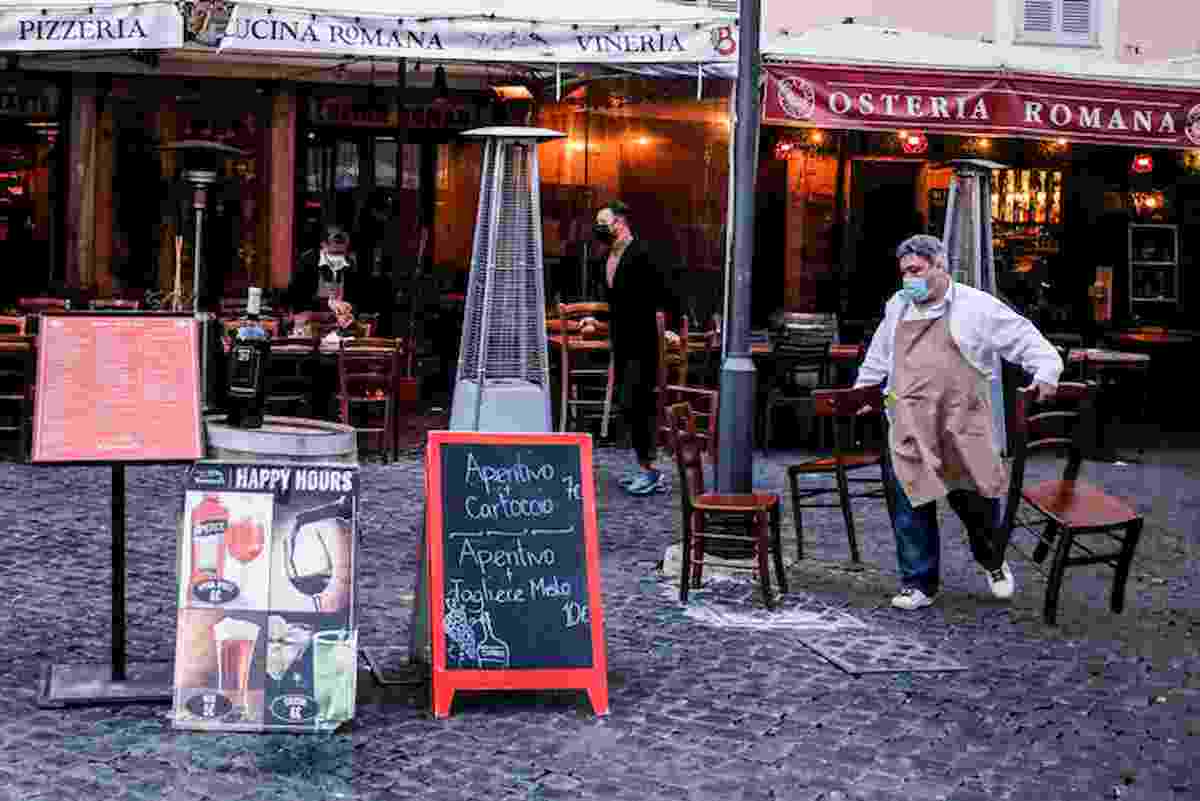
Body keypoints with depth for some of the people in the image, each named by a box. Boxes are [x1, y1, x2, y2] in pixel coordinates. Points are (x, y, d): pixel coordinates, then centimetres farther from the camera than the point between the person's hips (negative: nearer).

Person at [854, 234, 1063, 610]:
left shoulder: (976, 306, -1)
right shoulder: (897, 306, 14)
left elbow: (1024, 338, 0)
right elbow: (879, 355, 30)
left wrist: (1045, 371, -14)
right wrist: (862, 390, 34)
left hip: (961, 426, -3)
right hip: (909, 429, 3)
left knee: (975, 499, 3)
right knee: (910, 506, 1)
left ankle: (993, 561, 33)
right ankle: (918, 584, 15)